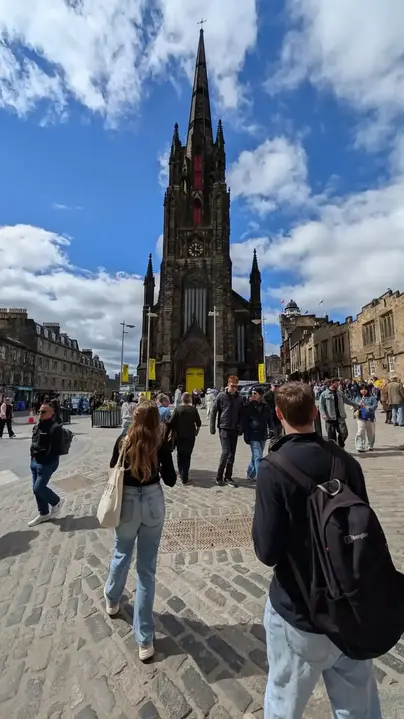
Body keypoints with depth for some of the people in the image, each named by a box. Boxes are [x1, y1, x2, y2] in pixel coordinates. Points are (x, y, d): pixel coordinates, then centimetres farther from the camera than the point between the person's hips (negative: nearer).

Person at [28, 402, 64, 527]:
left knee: (38, 488, -5)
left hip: (47, 463, -9)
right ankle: (43, 514, 32)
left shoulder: (55, 428, -18)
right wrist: (33, 457, 11)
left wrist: (45, 458, -19)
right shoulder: (37, 426, 8)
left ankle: (56, 501, 22)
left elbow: (57, 449, -21)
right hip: (35, 462, 9)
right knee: (36, 489, 15)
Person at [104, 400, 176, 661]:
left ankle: (112, 601, 56)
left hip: (127, 503, 2)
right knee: (147, 569, 10)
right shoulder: (161, 444, -11)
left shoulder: (123, 441, -7)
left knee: (121, 555, 29)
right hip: (153, 504, -1)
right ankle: (145, 640, 19)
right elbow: (171, 480, -6)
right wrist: (166, 449, 1)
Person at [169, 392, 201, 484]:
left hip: (180, 436, 0)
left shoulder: (178, 409, -9)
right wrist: (196, 431, 17)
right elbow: (198, 423, 0)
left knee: (180, 455, 18)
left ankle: (181, 474, 25)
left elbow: (172, 423, -13)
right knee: (187, 456, 6)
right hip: (190, 436, 0)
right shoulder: (193, 409, -5)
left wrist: (174, 433, 1)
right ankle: (185, 478, 4)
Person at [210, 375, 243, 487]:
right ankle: (219, 477, 6)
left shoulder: (239, 398, 4)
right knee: (226, 451, -10)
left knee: (232, 454, 8)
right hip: (224, 428, -4)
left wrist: (240, 428, 3)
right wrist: (212, 427, -4)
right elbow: (214, 411, -2)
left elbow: (241, 414, 9)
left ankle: (228, 477, 20)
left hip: (234, 429, 4)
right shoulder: (221, 396, -5)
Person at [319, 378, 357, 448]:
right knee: (331, 436, 2)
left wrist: (357, 404, 14)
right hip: (330, 418, -3)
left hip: (340, 417, 3)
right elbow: (321, 406, -4)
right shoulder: (324, 394, -2)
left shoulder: (340, 393, 12)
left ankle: (341, 446, 21)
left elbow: (347, 400, 19)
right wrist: (323, 414, -17)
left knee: (344, 433, -5)